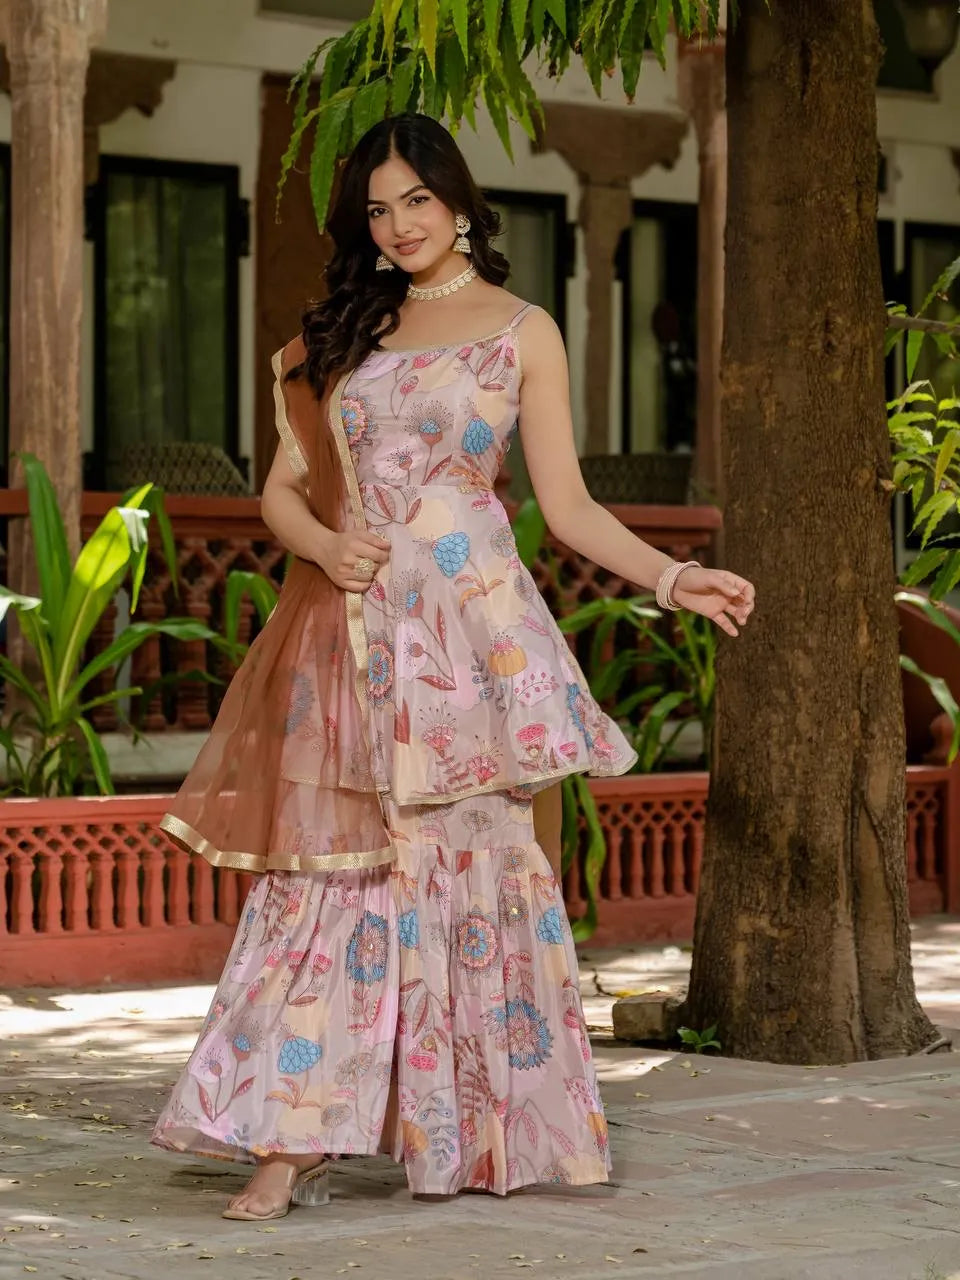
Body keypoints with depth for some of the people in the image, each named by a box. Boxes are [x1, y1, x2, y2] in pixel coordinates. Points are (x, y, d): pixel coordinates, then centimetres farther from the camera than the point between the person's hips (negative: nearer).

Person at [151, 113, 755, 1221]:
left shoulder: (521, 331, 8)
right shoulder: (343, 332, 17)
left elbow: (566, 504, 4)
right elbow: (283, 486, 14)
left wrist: (672, 579, -8)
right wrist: (324, 544, -7)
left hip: (468, 628, -3)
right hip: (348, 631, 3)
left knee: (470, 860, -3)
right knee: (326, 867, -4)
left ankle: (481, 1135, 6)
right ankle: (293, 1141, -4)